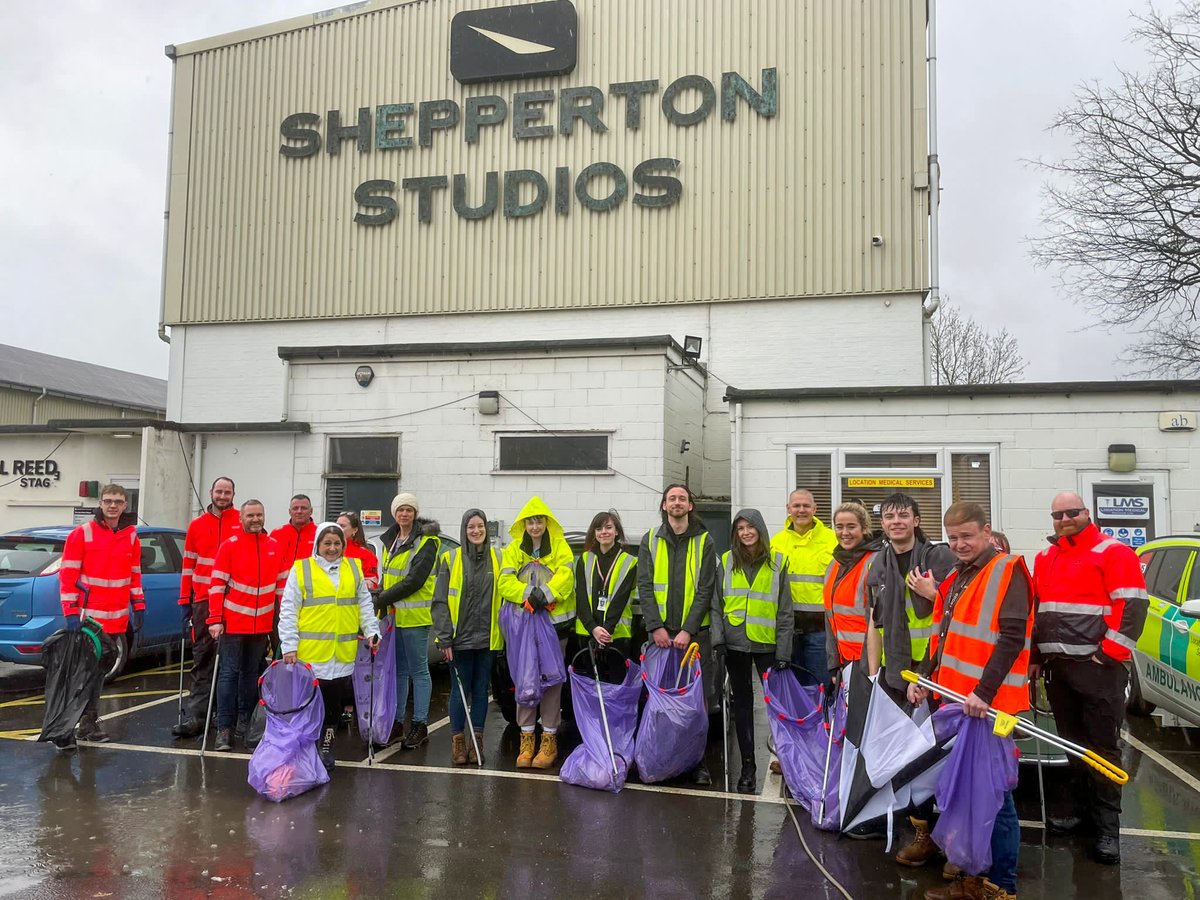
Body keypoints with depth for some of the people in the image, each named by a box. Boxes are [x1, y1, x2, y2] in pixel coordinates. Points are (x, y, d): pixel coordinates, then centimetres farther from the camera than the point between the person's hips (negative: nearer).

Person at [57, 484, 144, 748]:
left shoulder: (131, 537, 8)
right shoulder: (81, 534, -5)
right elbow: (67, 575, -7)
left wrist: (139, 606, 10)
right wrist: (71, 612, -13)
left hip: (116, 619, 4)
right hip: (88, 616, -4)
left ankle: (89, 722, 23)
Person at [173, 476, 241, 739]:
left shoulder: (243, 523, 1)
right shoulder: (197, 525, 9)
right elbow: (188, 565, 11)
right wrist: (185, 602, 8)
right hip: (203, 601, 2)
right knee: (202, 658, 3)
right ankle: (195, 715, 4)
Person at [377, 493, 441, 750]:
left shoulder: (426, 543, -11)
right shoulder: (391, 540, 13)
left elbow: (414, 581, -18)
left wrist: (381, 600, -15)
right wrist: (383, 603, 6)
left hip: (415, 615, -7)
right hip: (393, 615, 7)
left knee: (418, 670, -1)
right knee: (398, 670, 13)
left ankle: (420, 725, 6)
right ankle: (396, 723, 21)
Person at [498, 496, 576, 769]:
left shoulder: (560, 546, 3)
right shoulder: (514, 549, 7)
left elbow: (565, 575, -12)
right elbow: (505, 581, -5)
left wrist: (546, 595, -27)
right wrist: (528, 594, -21)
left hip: (555, 622, -2)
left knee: (552, 680, 2)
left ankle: (549, 738, 10)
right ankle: (526, 738, 11)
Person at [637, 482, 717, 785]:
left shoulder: (703, 542, 2)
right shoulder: (651, 540, 7)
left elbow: (705, 589, -4)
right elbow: (644, 585, 1)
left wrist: (688, 630, -12)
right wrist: (656, 626, -10)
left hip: (694, 631, -1)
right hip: (659, 631, 2)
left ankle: (696, 760, 9)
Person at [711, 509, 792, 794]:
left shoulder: (777, 562, 1)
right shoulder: (726, 562, 6)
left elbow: (785, 609, 0)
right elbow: (717, 604, 8)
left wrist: (784, 651, -5)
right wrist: (718, 639, -4)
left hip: (767, 643, -2)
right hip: (735, 643, 2)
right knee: (742, 702, 9)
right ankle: (748, 765, 17)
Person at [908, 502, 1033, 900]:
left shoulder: (1007, 572, -9)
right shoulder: (955, 578, 17)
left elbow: (1011, 638, -18)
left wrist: (984, 692, -23)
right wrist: (923, 677, 10)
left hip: (989, 707, -8)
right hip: (955, 702, 8)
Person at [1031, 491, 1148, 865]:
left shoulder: (1113, 553, -5)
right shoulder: (1045, 559, 15)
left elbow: (1132, 608, -12)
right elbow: (1034, 611, 21)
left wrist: (1107, 655, -16)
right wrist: (1036, 657, 14)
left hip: (1098, 668, -6)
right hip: (1056, 667, 7)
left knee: (1102, 746, -2)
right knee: (1072, 744, 13)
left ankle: (1107, 827, 5)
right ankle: (1084, 810, 25)